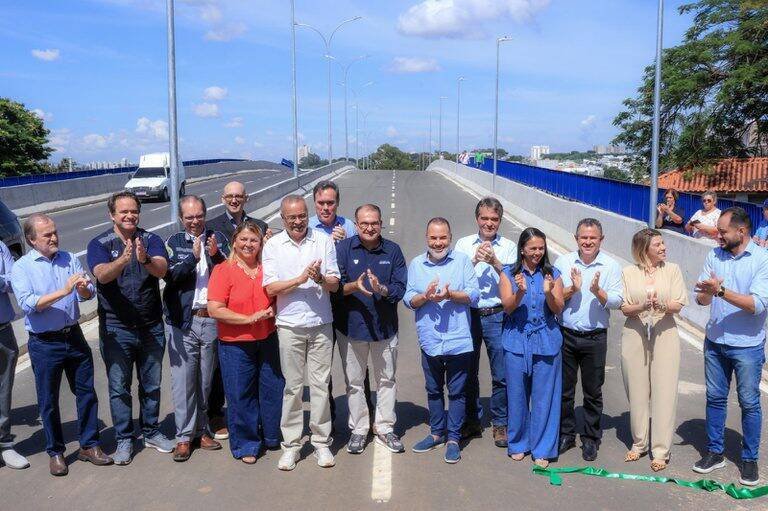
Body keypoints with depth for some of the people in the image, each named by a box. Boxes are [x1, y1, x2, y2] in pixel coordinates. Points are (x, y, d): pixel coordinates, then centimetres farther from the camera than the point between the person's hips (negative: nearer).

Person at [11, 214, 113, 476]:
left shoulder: (70, 259, 4)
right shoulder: (21, 268, -7)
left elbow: (88, 294, 0)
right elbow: (28, 304, -20)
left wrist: (82, 288, -23)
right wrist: (63, 291, -28)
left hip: (74, 337, 3)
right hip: (44, 344, -3)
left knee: (86, 392, 10)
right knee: (48, 401, 9)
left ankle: (89, 445, 25)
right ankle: (55, 452, 25)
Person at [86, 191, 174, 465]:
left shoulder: (151, 240, -1)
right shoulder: (99, 244, -4)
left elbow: (162, 269, -19)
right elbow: (102, 275, -23)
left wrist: (145, 259, -41)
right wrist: (123, 260, -43)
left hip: (151, 326, 2)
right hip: (116, 328, -2)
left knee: (152, 384, 14)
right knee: (119, 388, 7)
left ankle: (152, 433, 30)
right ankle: (124, 440, 21)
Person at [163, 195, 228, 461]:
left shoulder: (217, 238, 7)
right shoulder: (174, 242, 4)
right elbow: (170, 275, -10)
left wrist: (216, 255, -18)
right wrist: (193, 257, -21)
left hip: (212, 319, 2)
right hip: (183, 321, -1)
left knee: (206, 380, 12)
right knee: (183, 380, 0)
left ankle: (201, 430, 25)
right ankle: (184, 436, 10)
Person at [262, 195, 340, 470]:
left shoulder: (323, 240, 2)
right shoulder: (273, 245, 2)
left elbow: (334, 284, 0)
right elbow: (271, 288, -4)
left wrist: (321, 278, -21)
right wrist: (301, 279, -14)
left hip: (321, 324, 0)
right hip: (289, 325, 0)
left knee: (320, 384, 6)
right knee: (292, 386, 7)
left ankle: (321, 442, 19)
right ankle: (291, 444, 18)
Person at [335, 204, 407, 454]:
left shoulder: (393, 251, -2)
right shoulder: (343, 248, -5)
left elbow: (400, 288, -6)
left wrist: (383, 289, -26)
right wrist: (353, 286, -27)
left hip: (385, 326, 1)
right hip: (351, 324, -1)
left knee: (386, 379, 12)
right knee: (354, 382, 11)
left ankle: (385, 428, 27)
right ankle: (358, 429, 25)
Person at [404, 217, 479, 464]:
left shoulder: (462, 260, -1)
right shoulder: (416, 264, 5)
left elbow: (474, 295, -7)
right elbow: (408, 300, 1)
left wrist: (450, 294, -22)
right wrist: (426, 296, -18)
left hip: (458, 340, -2)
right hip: (430, 340, 3)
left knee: (457, 391, 6)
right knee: (433, 390, 16)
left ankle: (453, 439, 18)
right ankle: (437, 433, 32)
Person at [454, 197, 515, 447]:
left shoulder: (509, 247, 4)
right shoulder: (464, 244, 6)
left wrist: (495, 262, -19)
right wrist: (475, 260, -17)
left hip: (496, 316, -1)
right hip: (468, 314, 1)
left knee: (501, 374, 2)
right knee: (468, 371, 11)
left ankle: (500, 423, 19)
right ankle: (472, 420, 27)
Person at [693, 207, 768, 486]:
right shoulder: (714, 255, 1)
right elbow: (702, 299, -1)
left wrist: (721, 290, -27)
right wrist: (706, 292, -23)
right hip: (715, 341, 4)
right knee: (715, 398, 14)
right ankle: (714, 452, 28)